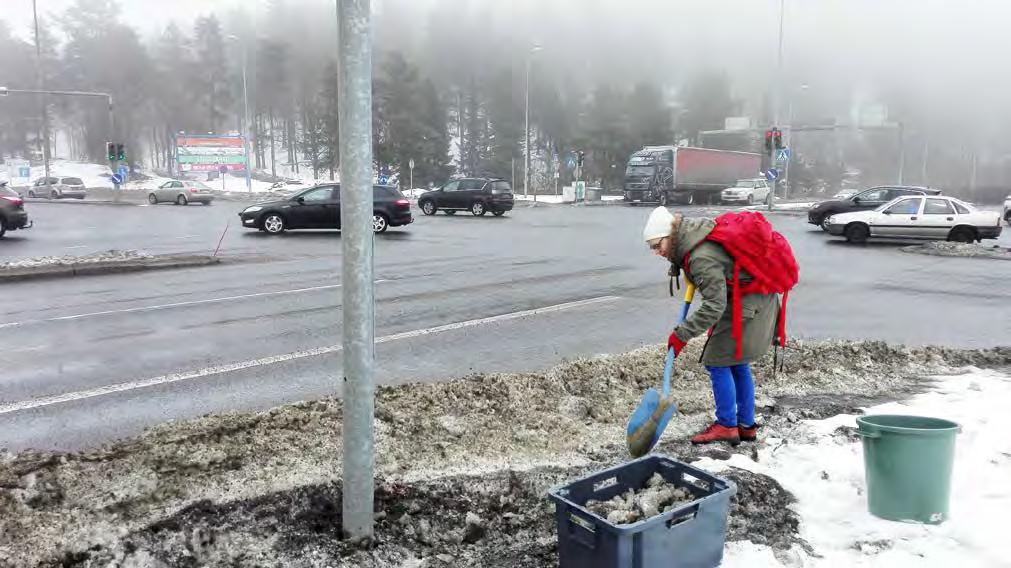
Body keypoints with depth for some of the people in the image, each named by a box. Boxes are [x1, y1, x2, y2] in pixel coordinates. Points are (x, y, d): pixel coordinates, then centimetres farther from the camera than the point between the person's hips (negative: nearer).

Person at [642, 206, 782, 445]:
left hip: (746, 306, -10)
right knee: (738, 364, 15)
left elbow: (714, 305, -28)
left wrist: (682, 334, -24)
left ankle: (727, 426, 6)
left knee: (718, 362, -4)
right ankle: (746, 426, 23)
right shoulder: (697, 230, 1)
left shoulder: (702, 258, -28)